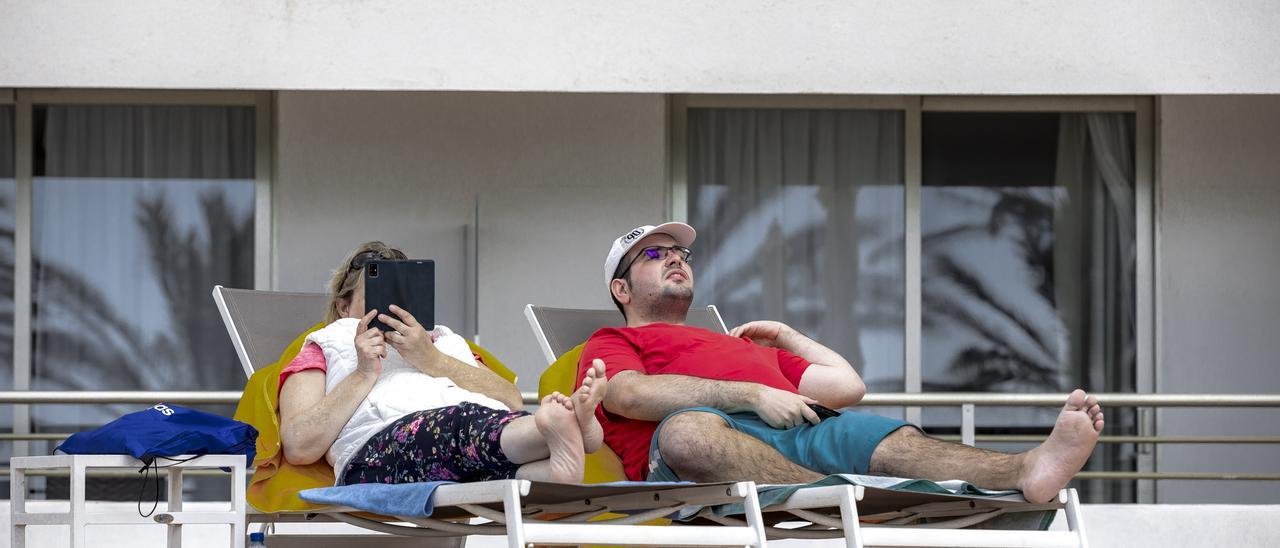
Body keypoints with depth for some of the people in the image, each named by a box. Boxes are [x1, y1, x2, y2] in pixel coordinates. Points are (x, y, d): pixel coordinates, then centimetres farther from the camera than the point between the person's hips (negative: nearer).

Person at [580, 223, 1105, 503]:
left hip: (803, 431, 6)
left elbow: (847, 385, 40)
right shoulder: (612, 344, 27)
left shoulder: (746, 346, 44)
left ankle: (1028, 471, -55)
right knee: (689, 430, -42)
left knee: (899, 442, -25)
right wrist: (753, 394, -7)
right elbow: (632, 394, 1)